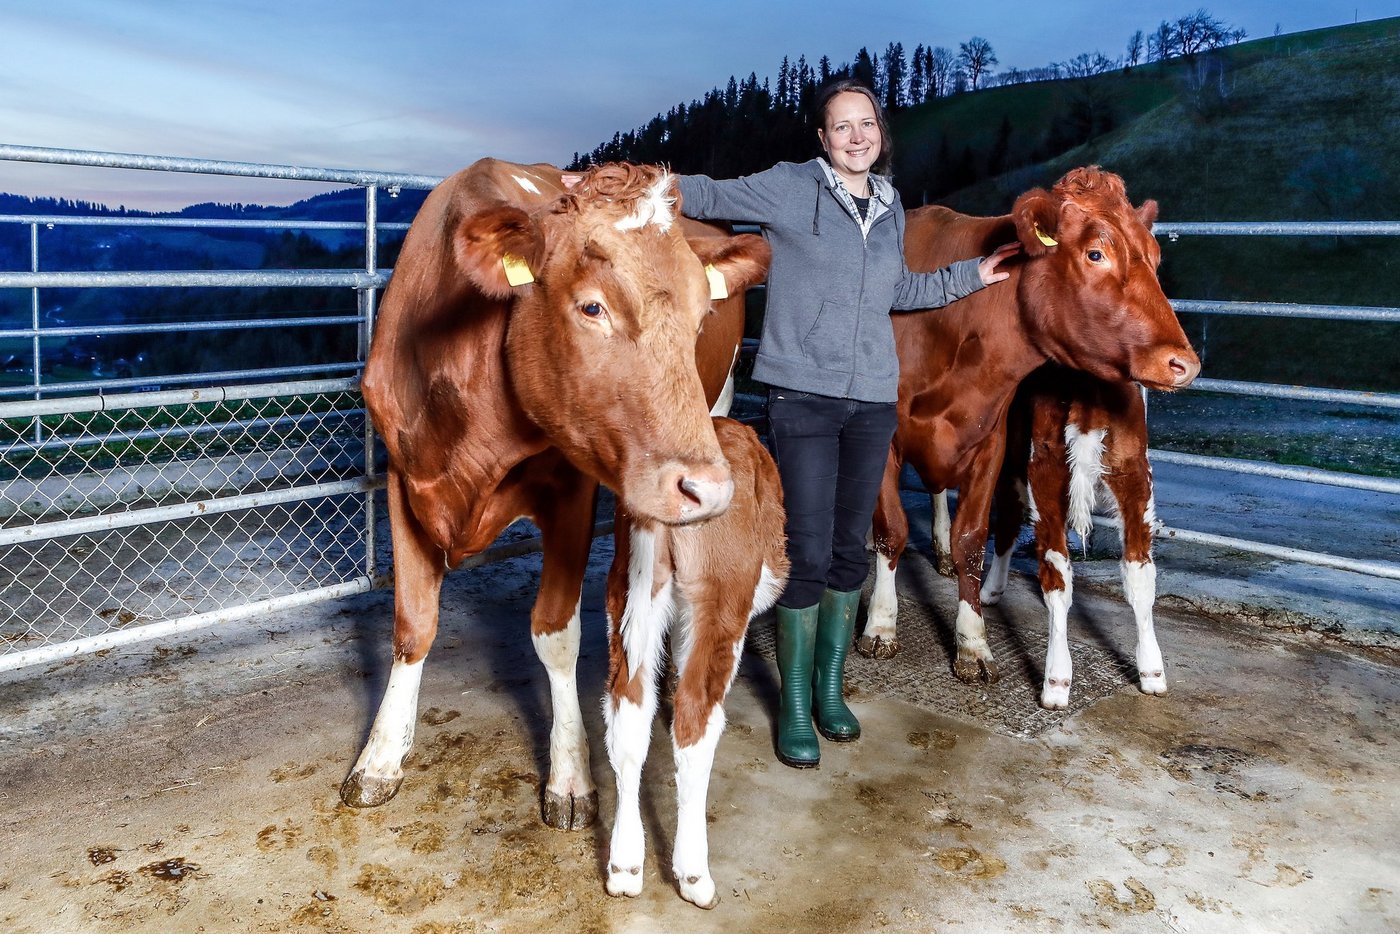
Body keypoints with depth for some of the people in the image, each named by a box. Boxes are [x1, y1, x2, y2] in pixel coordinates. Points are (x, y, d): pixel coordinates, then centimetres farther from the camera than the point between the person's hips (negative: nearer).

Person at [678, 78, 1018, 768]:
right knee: (807, 553, -5)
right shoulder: (789, 187, -1)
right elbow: (707, 197, 0)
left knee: (850, 550, 11)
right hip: (800, 395, -5)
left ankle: (830, 688, 27)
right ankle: (794, 704, 12)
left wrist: (973, 274, 25)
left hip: (872, 400, 5)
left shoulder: (891, 208, 13)